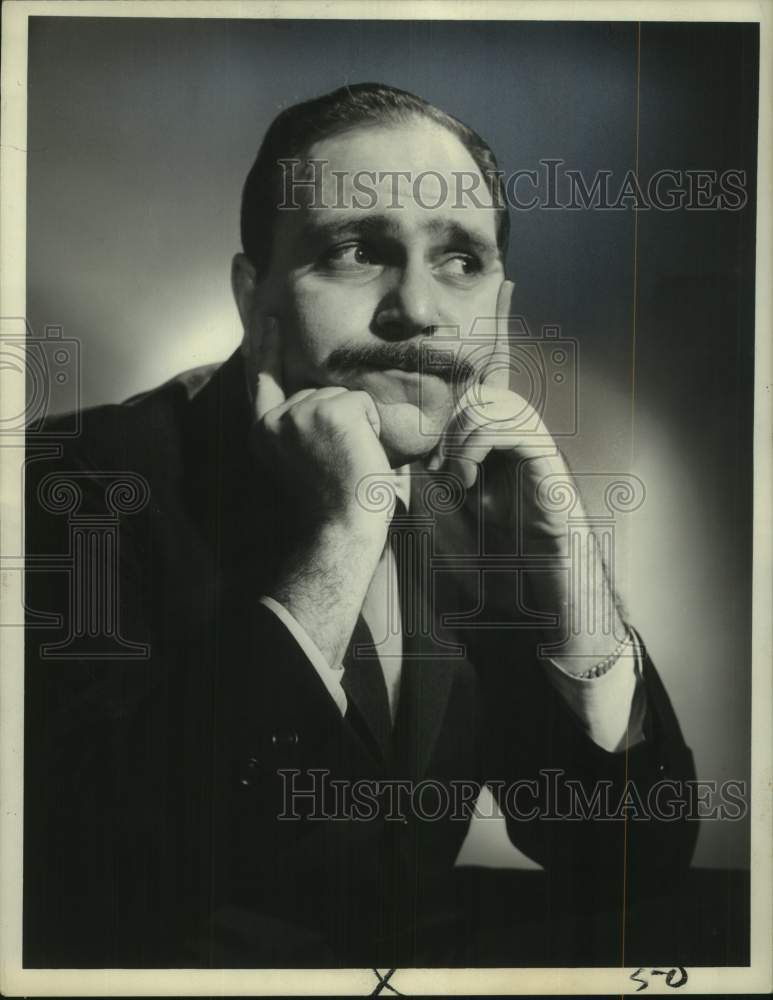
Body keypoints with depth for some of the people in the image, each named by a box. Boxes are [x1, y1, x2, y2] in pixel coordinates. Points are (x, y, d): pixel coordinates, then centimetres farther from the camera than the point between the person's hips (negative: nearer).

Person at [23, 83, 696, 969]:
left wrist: (567, 566, -19)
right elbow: (100, 883, -26)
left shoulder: (474, 494, -3)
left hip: (437, 956, 4)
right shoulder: (107, 484, -15)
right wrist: (336, 550, -28)